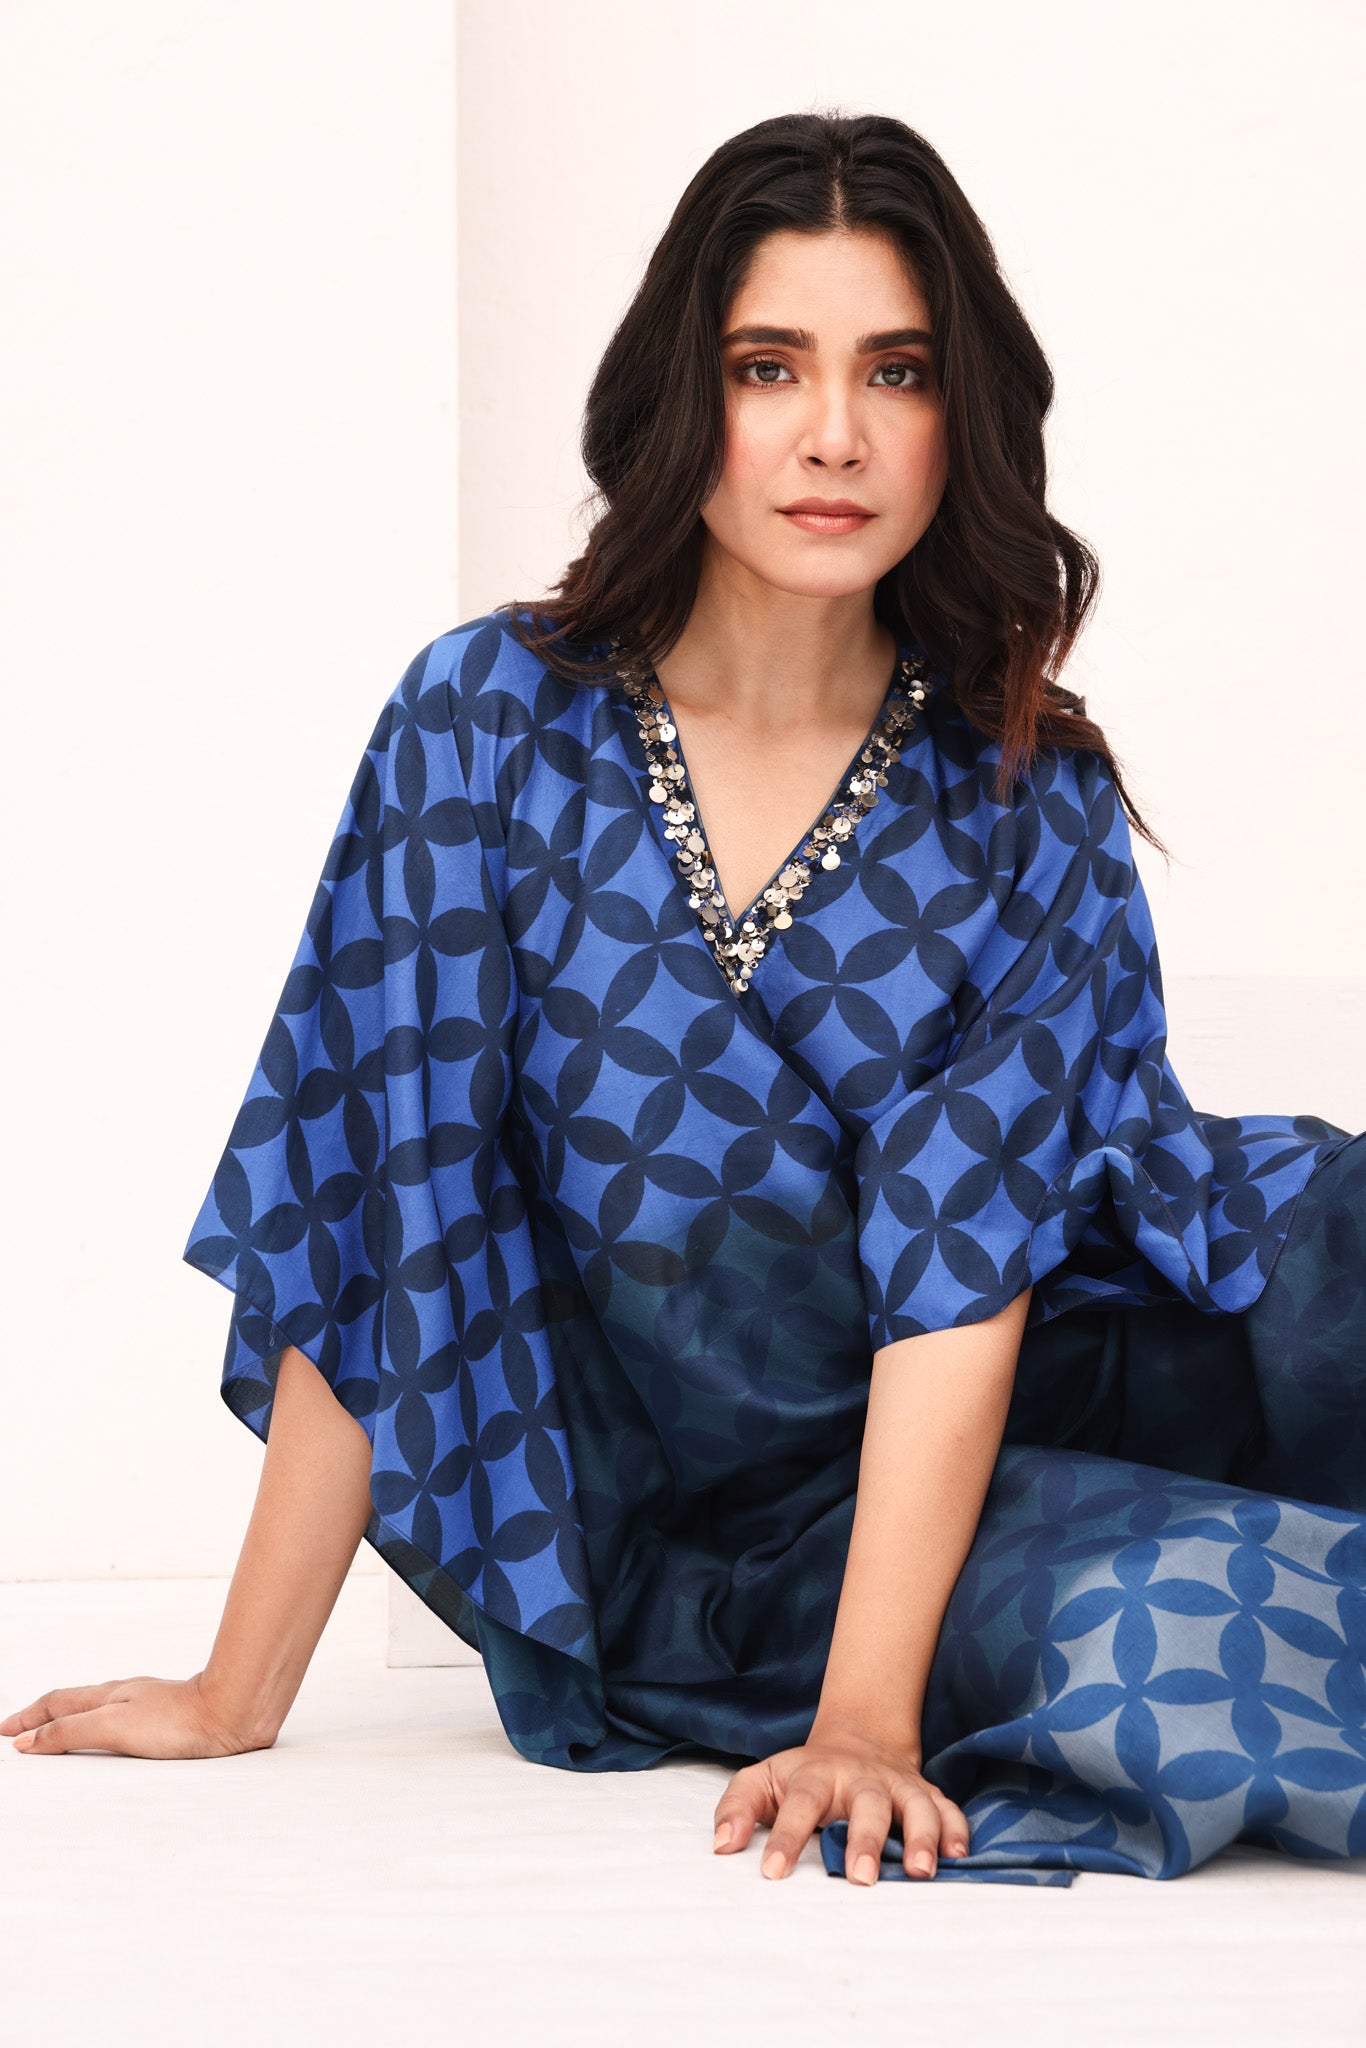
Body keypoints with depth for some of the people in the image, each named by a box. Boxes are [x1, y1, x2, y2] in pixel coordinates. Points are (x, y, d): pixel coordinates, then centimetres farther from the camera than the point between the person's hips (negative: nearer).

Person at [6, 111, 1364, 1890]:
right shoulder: (493, 724, -5)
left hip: (1020, 1417, 2)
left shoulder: (1030, 798, -3)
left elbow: (963, 1259, -14)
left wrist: (867, 1717, -26)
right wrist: (237, 1698, -5)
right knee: (1163, 1624, -31)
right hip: (699, 1528, -1)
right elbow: (375, 1236, -5)